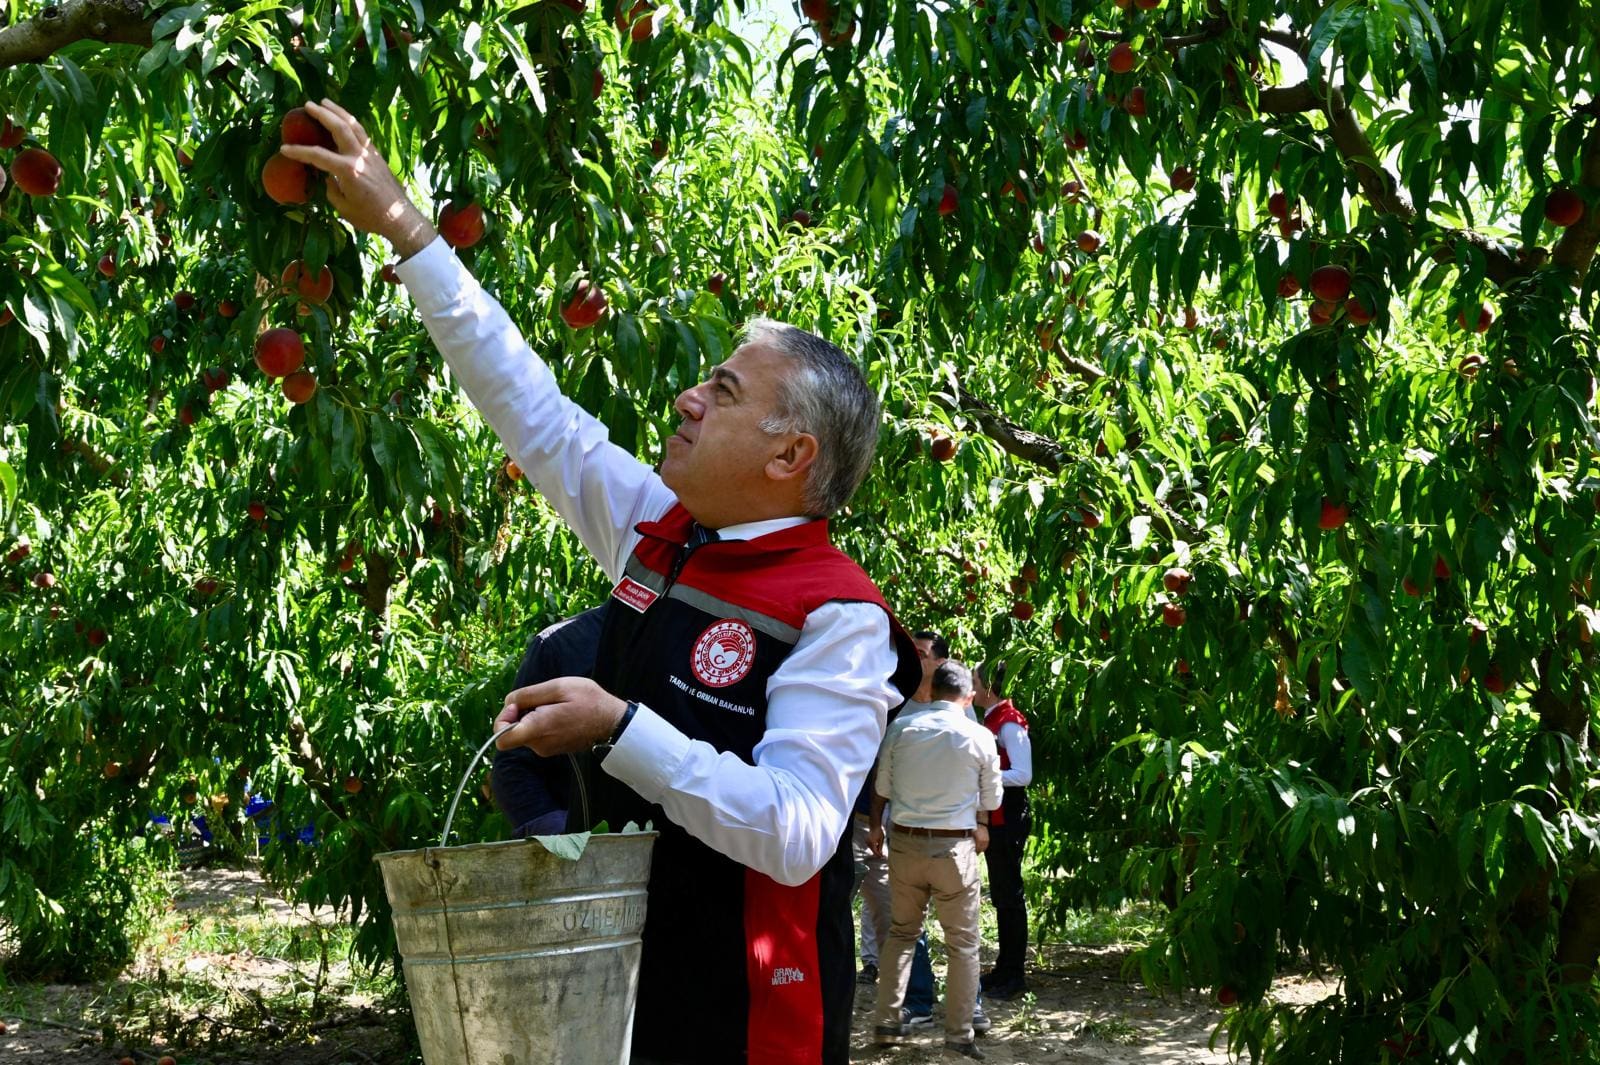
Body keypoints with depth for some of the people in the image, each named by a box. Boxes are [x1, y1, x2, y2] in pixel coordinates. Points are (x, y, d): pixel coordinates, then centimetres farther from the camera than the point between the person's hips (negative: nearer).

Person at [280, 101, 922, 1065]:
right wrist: (400, 227, 13)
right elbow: (523, 400, 11)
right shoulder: (658, 531, 3)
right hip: (613, 984, 7)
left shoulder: (838, 618, -17)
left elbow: (796, 833, -26)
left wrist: (618, 729, -28)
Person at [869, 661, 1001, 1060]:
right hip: (955, 847, -3)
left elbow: (882, 786, 9)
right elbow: (992, 798, 6)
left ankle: (886, 1024, 17)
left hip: (904, 842, 3)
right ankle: (959, 1035, 6)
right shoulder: (980, 737, -6)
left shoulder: (901, 727, -2)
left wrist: (876, 825, 28)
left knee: (901, 932, 18)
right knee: (963, 942, 7)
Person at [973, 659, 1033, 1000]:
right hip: (992, 817, 10)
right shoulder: (992, 720, 13)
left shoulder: (1010, 724, -15)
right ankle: (1004, 969, 23)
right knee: (1001, 894, 15)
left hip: (1008, 819, -10)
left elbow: (1022, 775, -20)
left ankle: (1013, 975, 1)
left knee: (1009, 894, -4)